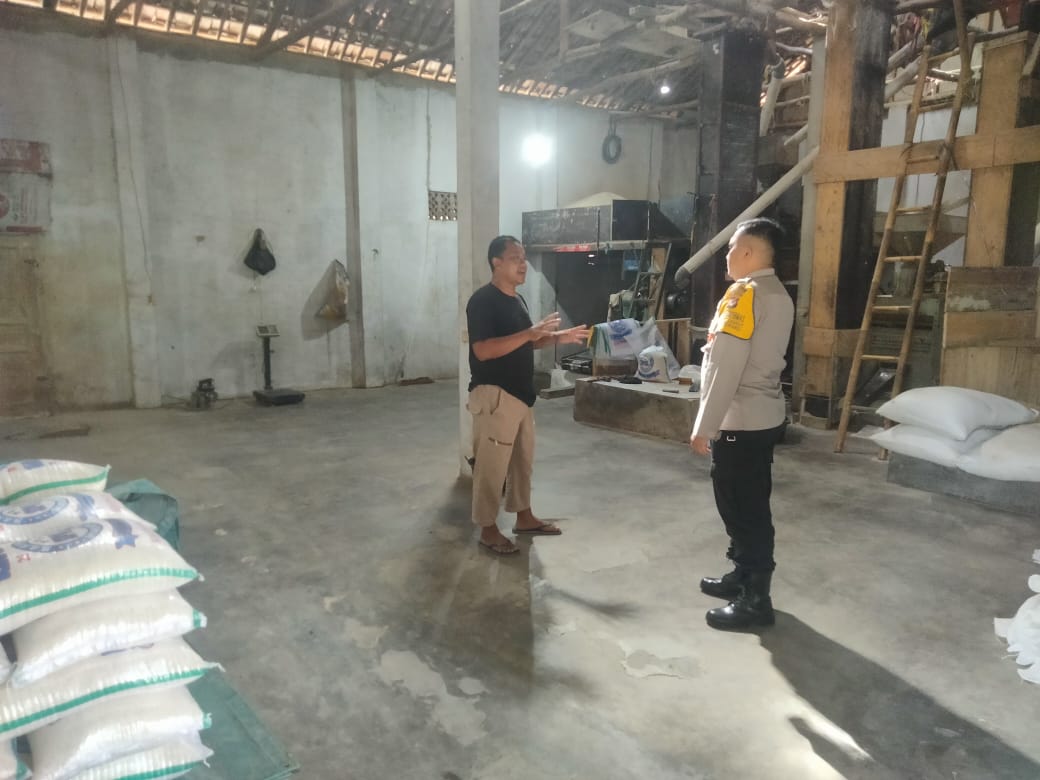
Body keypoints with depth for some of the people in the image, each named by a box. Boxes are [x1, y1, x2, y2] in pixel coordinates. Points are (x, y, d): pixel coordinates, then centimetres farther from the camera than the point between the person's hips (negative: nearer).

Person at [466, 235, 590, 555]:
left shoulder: (517, 300, 13)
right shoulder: (482, 301, -16)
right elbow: (483, 350, -25)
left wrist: (558, 337, 8)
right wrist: (529, 334, -28)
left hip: (520, 393, 9)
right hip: (494, 394, -9)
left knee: (523, 459, 17)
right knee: (492, 464, -1)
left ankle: (524, 516, 31)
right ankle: (488, 528, 11)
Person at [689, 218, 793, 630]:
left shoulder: (744, 294, -17)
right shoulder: (779, 295, 12)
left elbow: (726, 368, -21)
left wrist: (704, 427, -17)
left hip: (740, 420, -10)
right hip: (764, 415, 10)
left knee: (742, 508, -1)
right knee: (747, 505, 19)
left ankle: (755, 600, 9)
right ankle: (743, 575, 33)